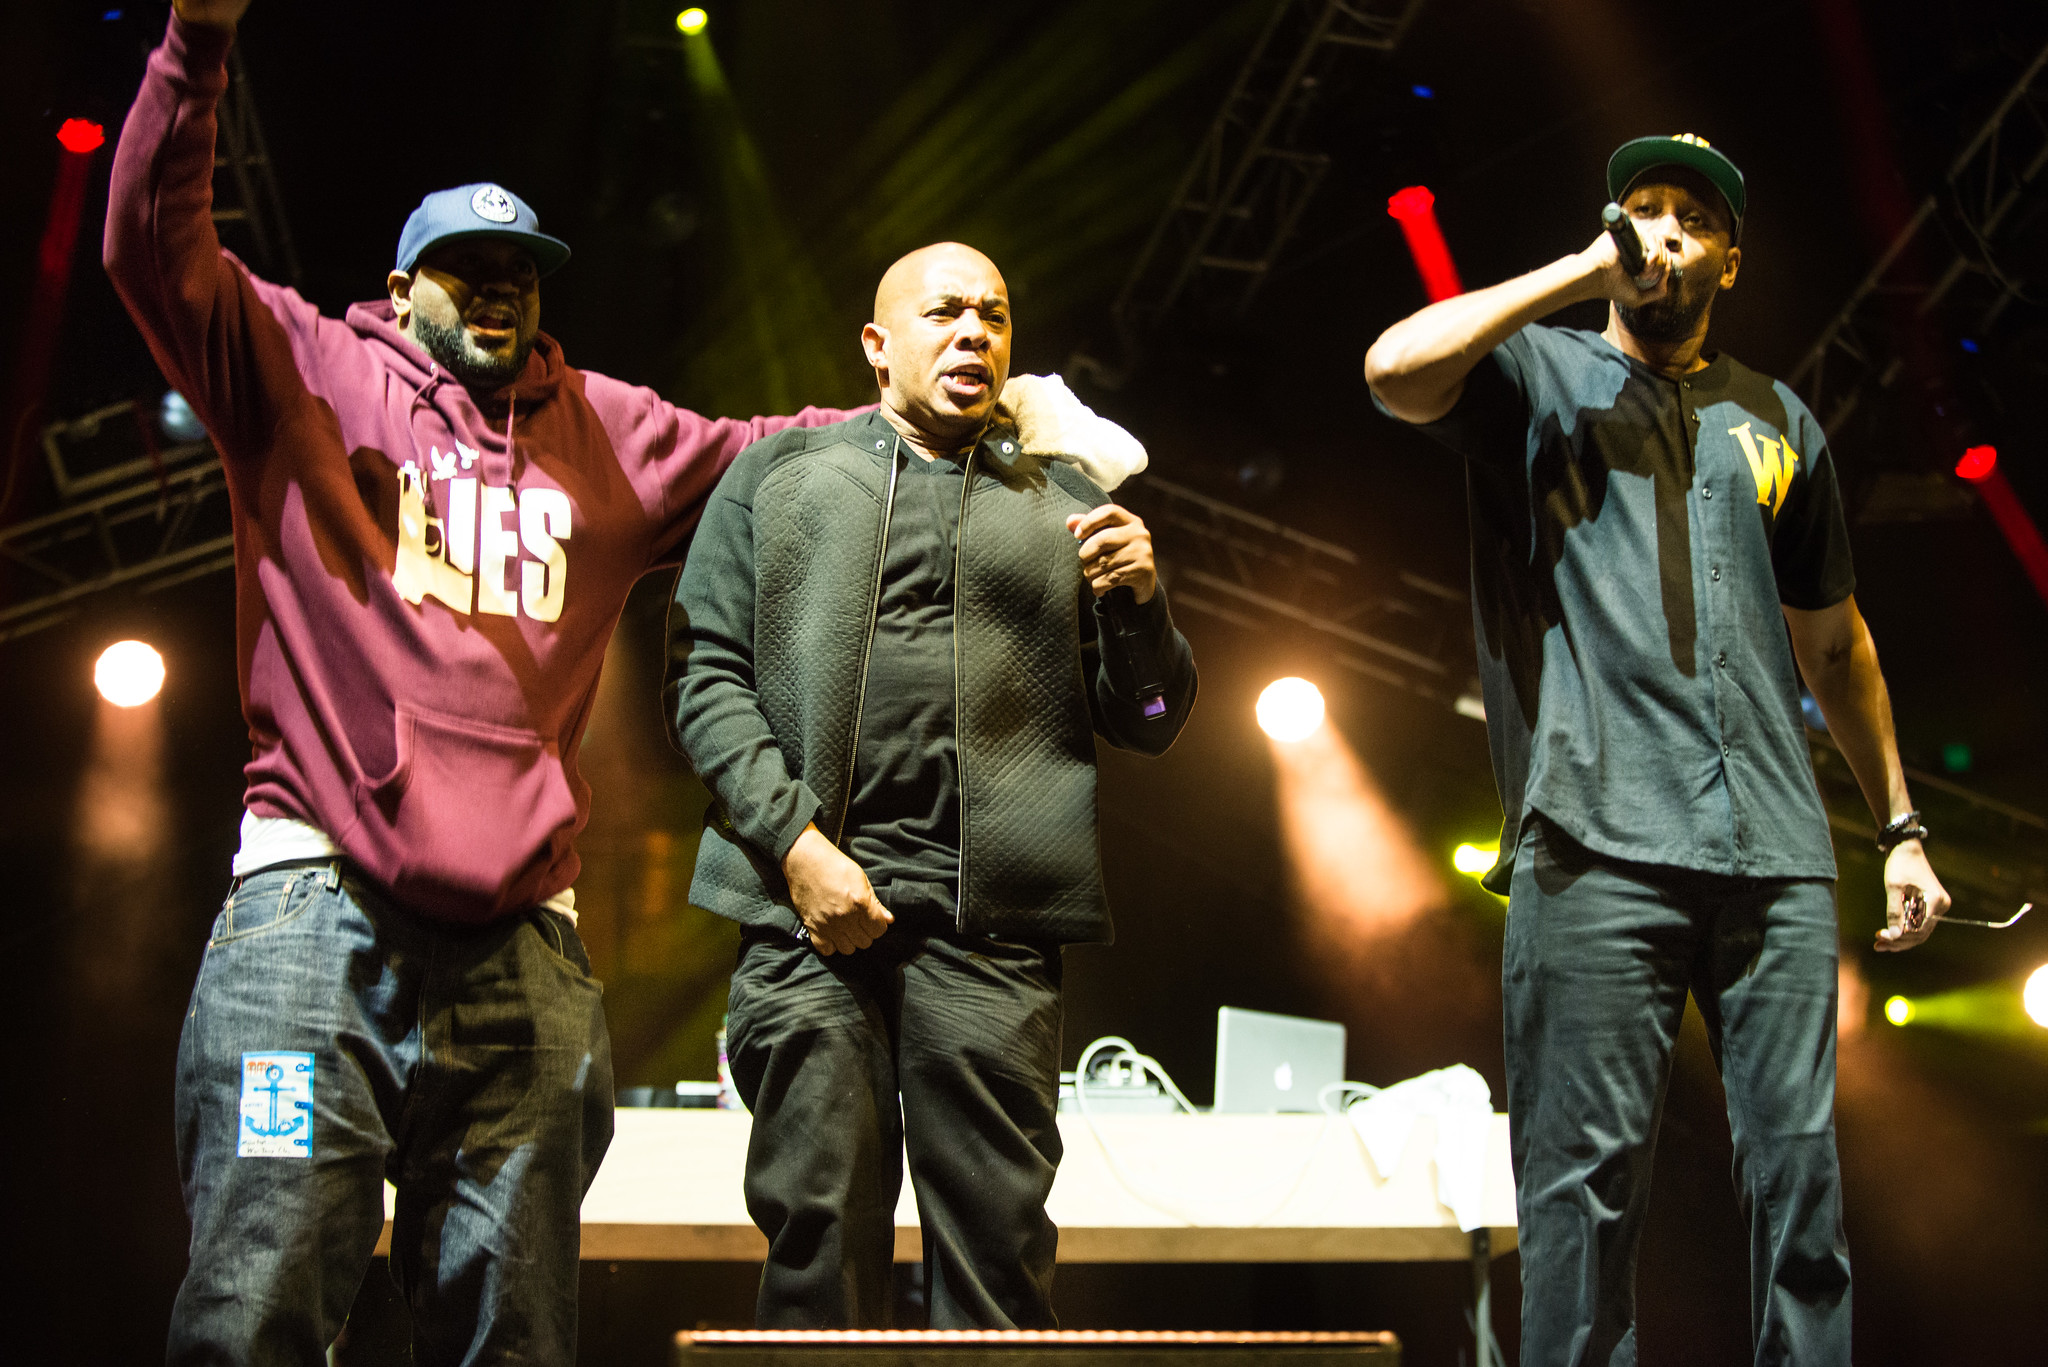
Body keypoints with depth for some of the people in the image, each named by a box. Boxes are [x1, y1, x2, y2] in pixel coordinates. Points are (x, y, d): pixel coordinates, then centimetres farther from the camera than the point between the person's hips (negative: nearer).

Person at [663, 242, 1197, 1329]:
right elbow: (703, 675, 6)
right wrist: (794, 841, -7)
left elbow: (1147, 725, 18)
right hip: (811, 899, -1)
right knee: (821, 1235, 0)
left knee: (997, 1252, 0)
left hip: (988, 920, 1)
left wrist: (1141, 605, -3)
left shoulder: (1066, 505, 20)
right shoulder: (780, 476, 15)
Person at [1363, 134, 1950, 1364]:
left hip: (1779, 855, 4)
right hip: (1603, 846, -3)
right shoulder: (1539, 375, 12)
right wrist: (1577, 274, -2)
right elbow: (1398, 370, -11)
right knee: (1590, 1169, -6)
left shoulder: (1779, 421, 23)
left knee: (1800, 1169, 1)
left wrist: (1901, 826, 21)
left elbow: (1835, 642, 26)